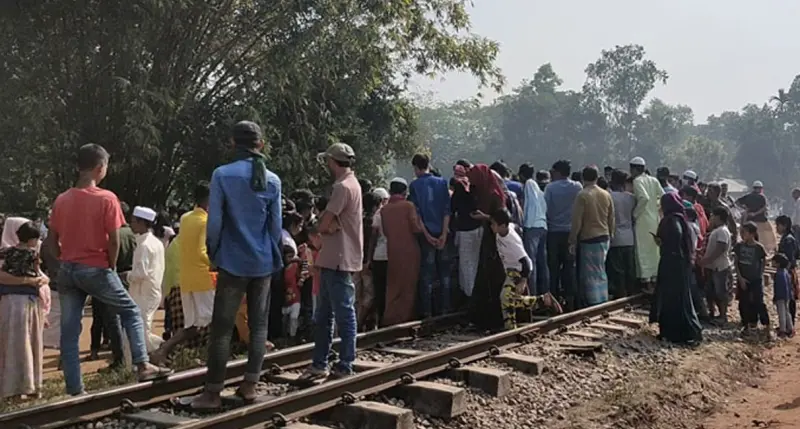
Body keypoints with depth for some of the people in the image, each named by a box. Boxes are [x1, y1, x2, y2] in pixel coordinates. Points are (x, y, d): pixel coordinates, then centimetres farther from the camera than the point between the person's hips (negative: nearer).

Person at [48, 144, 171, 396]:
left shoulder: (61, 200, 5)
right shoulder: (106, 199, -11)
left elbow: (52, 240, 8)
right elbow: (114, 240, -13)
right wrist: (111, 267, 1)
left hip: (67, 270, 5)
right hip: (96, 270, -5)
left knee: (69, 331, 7)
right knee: (131, 312, 13)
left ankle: (74, 390, 10)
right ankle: (143, 365, 3)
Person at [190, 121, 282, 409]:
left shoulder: (222, 175, -9)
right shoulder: (272, 180, 0)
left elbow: (214, 221, -9)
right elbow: (275, 225, 4)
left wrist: (213, 253, 6)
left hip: (234, 262, -3)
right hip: (263, 263, 3)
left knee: (222, 328, 1)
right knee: (258, 325, 11)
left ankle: (213, 392, 3)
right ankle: (250, 385, 14)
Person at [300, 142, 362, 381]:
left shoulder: (343, 187, -15)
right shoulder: (349, 184, 17)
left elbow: (323, 225, -18)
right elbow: (327, 224, 13)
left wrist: (329, 224, 1)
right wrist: (331, 224, -7)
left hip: (339, 261, -10)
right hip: (333, 260, 10)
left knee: (344, 314, -2)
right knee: (323, 316, 13)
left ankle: (345, 366, 6)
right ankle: (320, 364, 19)